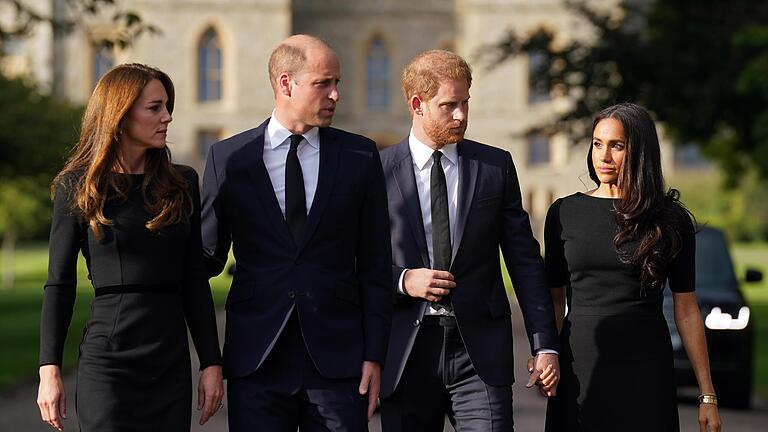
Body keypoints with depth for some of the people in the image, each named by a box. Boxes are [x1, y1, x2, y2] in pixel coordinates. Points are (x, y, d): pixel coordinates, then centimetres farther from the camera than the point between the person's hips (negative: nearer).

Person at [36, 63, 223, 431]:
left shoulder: (183, 183, 10)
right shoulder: (77, 187, 1)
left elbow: (194, 280, 10)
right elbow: (59, 284, 1)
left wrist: (211, 362, 5)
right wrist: (50, 370, -5)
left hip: (171, 364, 3)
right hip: (107, 358, -3)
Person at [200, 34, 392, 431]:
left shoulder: (360, 157, 6)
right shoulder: (228, 158, 5)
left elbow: (375, 265, 6)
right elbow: (209, 255, 10)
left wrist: (374, 354, 0)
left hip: (338, 360, 0)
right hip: (256, 364, 0)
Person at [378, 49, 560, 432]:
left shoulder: (496, 167, 7)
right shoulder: (378, 171, 2)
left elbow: (524, 260, 7)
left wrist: (545, 345, 1)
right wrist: (402, 281, -13)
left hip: (481, 355, 0)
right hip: (405, 355, 0)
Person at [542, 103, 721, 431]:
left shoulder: (670, 220, 1)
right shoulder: (564, 213, 5)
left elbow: (686, 310, 3)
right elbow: (555, 299, 9)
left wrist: (707, 395, 1)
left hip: (646, 367, -1)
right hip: (581, 365, 1)